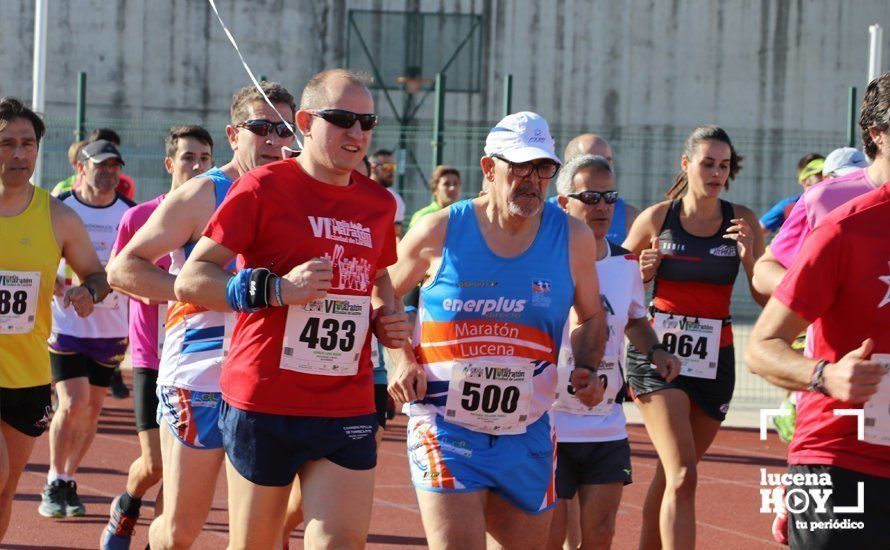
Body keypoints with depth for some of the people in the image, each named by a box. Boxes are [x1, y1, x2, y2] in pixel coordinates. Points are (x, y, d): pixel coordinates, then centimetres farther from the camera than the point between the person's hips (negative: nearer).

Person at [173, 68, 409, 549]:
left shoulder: (378, 204, 11)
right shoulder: (262, 189, -6)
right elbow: (189, 280, -8)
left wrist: (384, 317, 9)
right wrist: (276, 289, -19)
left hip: (348, 413, 4)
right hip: (263, 403, -4)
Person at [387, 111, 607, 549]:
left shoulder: (573, 238, 1)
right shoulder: (439, 232, -6)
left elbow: (589, 317, 17)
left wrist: (588, 370, -1)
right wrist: (401, 358, -6)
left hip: (527, 435, 4)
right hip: (445, 427, -4)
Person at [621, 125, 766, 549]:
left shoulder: (742, 222, 4)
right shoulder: (656, 219, -1)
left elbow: (767, 298, 3)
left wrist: (750, 258, -14)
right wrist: (642, 274, -10)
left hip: (715, 359, 3)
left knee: (672, 474, 13)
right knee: (681, 476, -17)